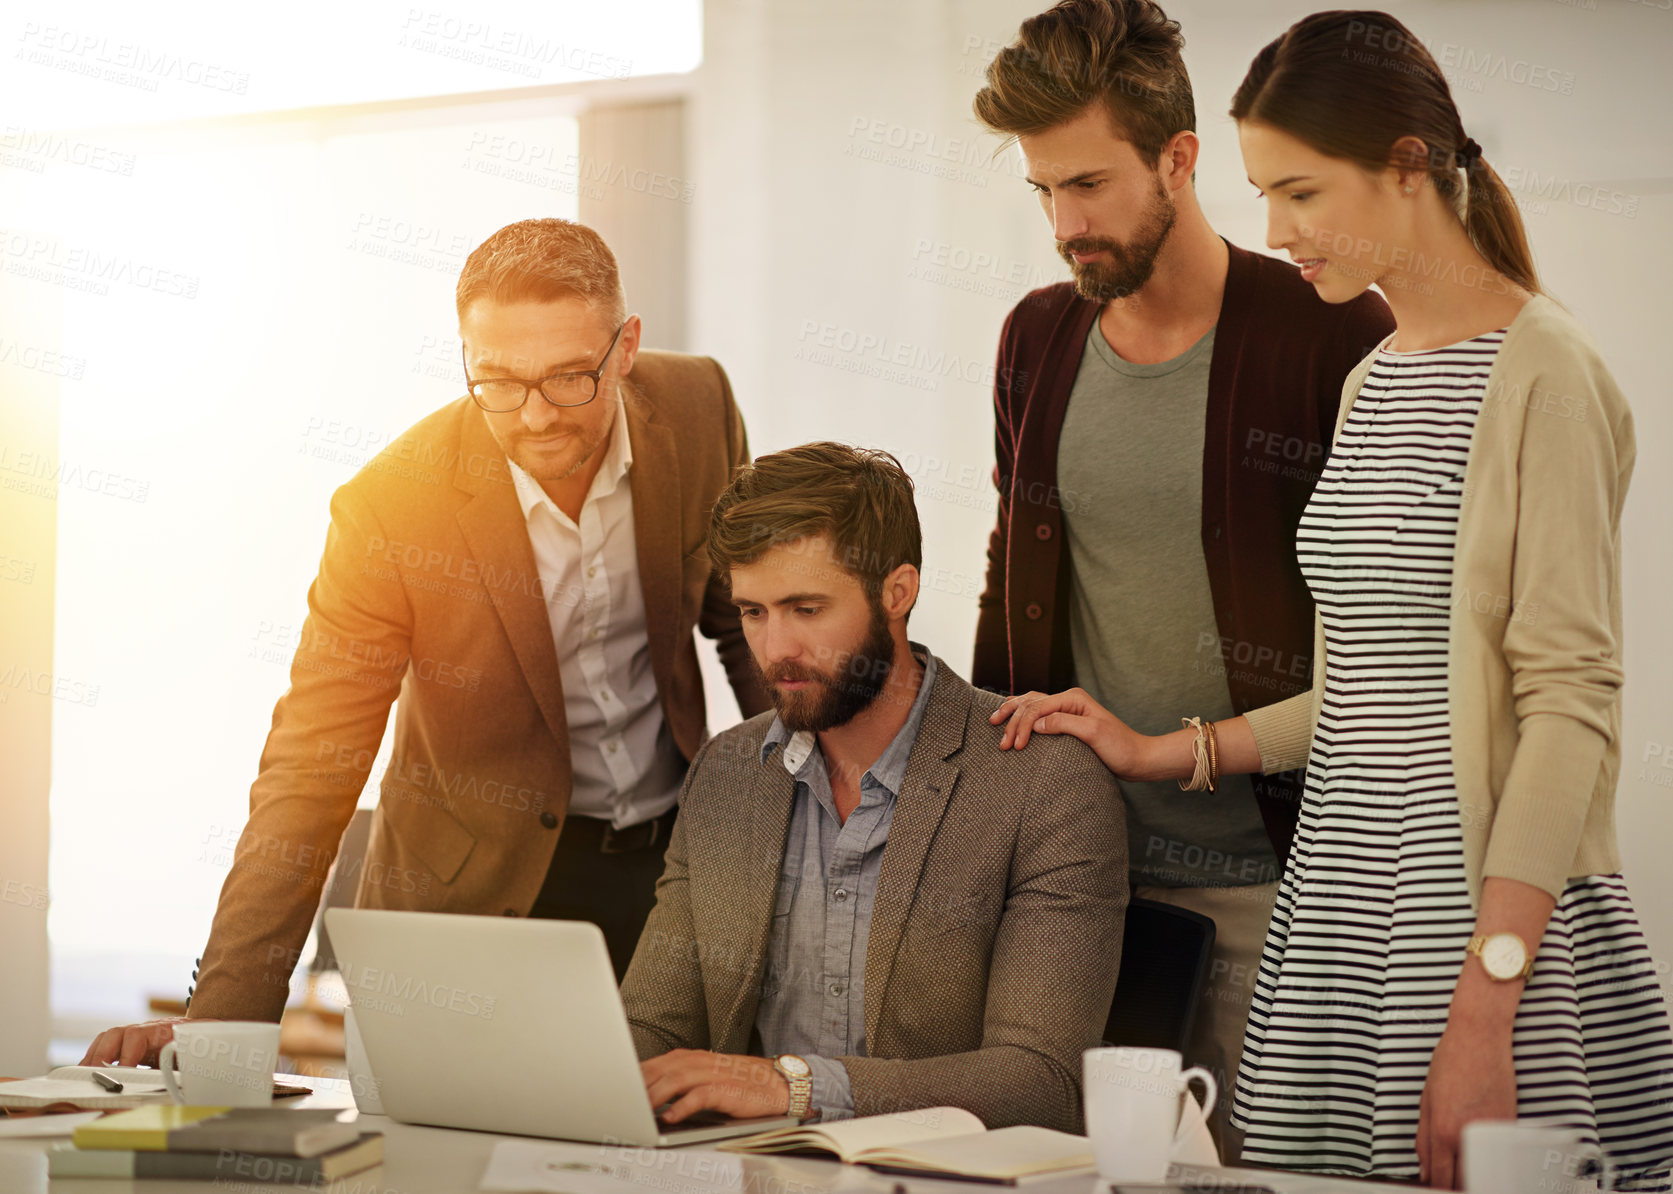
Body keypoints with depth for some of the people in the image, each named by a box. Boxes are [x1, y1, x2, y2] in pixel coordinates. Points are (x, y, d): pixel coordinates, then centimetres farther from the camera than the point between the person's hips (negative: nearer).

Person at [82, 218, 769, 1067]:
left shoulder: (698, 408, -11)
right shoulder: (389, 508, -21)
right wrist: (219, 1021, -27)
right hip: (478, 886, -3)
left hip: (680, 852, 3)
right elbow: (311, 771, -20)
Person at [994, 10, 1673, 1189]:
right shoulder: (1373, 383, 16)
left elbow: (1572, 706, -15)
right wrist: (1163, 752, 15)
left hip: (1495, 919, -7)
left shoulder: (1541, 374, -10)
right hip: (1341, 913, 7)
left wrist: (1482, 1009, -20)